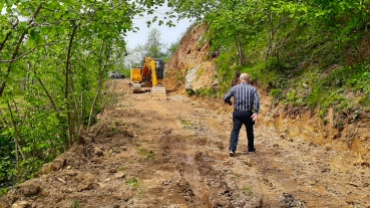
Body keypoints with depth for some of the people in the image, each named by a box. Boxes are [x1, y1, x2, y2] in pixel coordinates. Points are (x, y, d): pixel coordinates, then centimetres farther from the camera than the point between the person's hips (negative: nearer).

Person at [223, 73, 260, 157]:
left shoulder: (234, 88, 1)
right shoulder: (253, 89, 0)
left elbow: (225, 98, -2)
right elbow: (256, 101, -14)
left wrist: (229, 102, 21)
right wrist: (256, 112, -19)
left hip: (237, 113, 0)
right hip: (248, 113, 0)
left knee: (235, 131, 0)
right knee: (249, 131, 19)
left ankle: (232, 149, -16)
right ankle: (251, 148, 35)